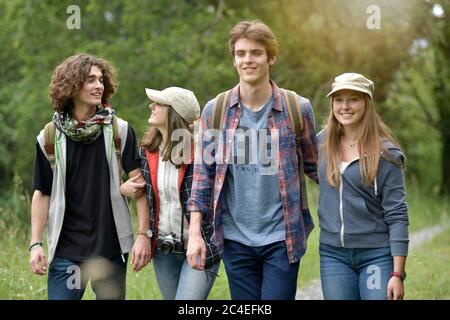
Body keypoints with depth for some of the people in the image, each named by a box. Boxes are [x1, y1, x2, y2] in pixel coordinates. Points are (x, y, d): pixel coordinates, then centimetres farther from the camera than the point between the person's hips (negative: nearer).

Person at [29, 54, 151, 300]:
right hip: (66, 249, 1)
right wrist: (35, 244, 1)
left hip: (111, 248, 0)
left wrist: (144, 234, -11)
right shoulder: (49, 138, 1)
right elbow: (42, 193, 6)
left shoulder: (119, 131, -1)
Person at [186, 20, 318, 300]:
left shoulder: (298, 109, -1)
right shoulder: (215, 111, 3)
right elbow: (203, 174, 5)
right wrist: (195, 233, 0)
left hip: (282, 238, -2)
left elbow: (314, 165, 9)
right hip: (235, 239, 2)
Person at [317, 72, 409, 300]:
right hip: (333, 254, 4)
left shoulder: (385, 153, -7)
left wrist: (397, 273, -13)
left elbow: (396, 215, -9)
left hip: (377, 255, -4)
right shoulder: (323, 141, 4)